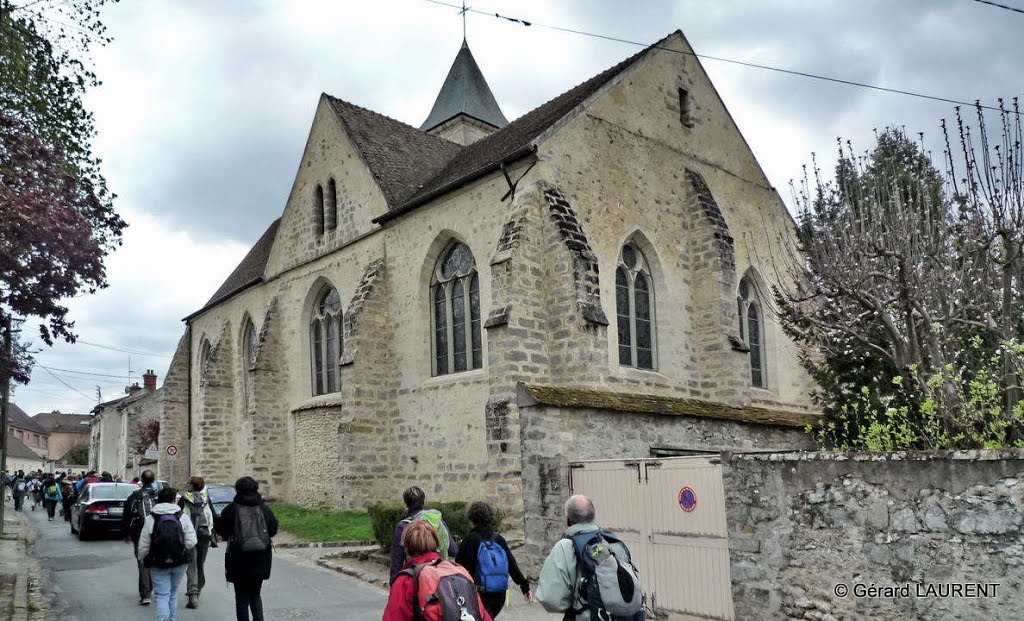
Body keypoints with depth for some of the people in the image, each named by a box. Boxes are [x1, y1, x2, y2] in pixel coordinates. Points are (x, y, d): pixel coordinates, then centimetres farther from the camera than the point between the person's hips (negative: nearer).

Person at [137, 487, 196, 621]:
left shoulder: (150, 519, -5)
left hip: (158, 564, -2)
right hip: (179, 562, 2)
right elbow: (191, 542, -9)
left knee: (162, 594, 0)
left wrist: (142, 559, 14)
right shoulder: (183, 518, -4)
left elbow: (143, 546, -4)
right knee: (173, 593, 19)